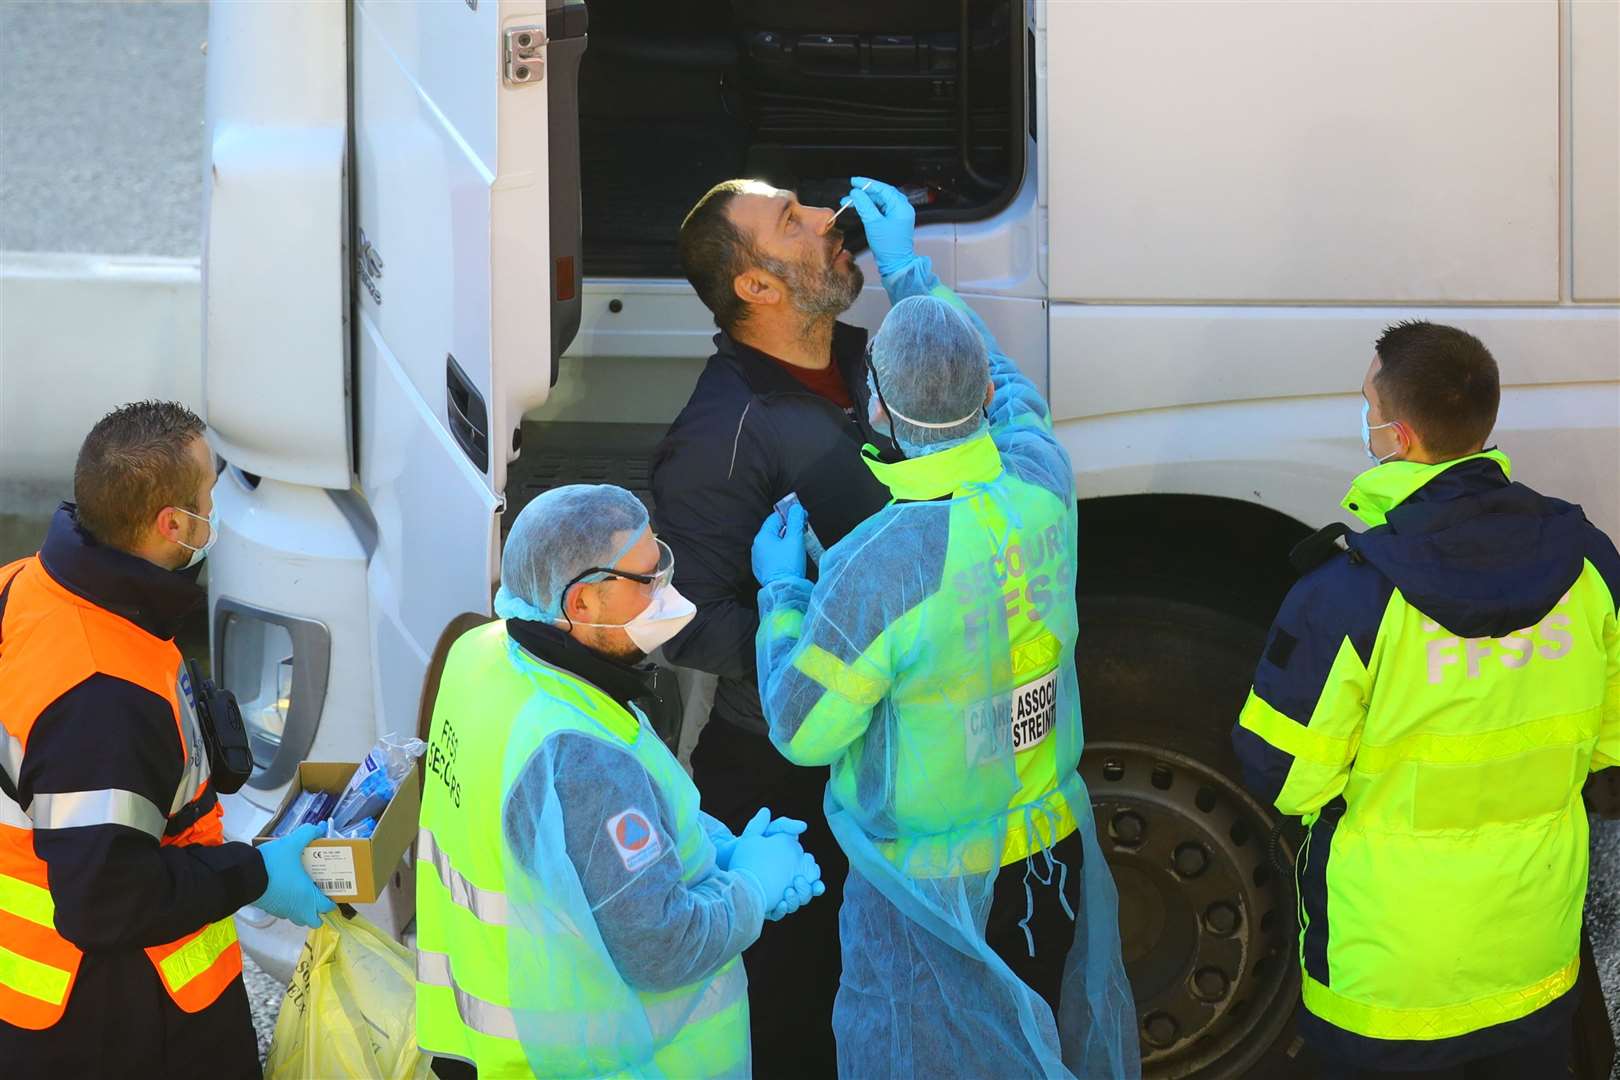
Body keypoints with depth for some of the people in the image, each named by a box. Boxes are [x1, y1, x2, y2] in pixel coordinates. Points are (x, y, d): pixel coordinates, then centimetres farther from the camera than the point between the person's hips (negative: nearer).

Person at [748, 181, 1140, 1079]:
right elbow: (1008, 389, 13)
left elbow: (801, 732, -16)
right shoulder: (1041, 485, -13)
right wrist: (906, 269, 23)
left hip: (933, 886, -6)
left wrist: (780, 593, -1)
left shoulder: (877, 567, -30)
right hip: (1057, 846, 6)